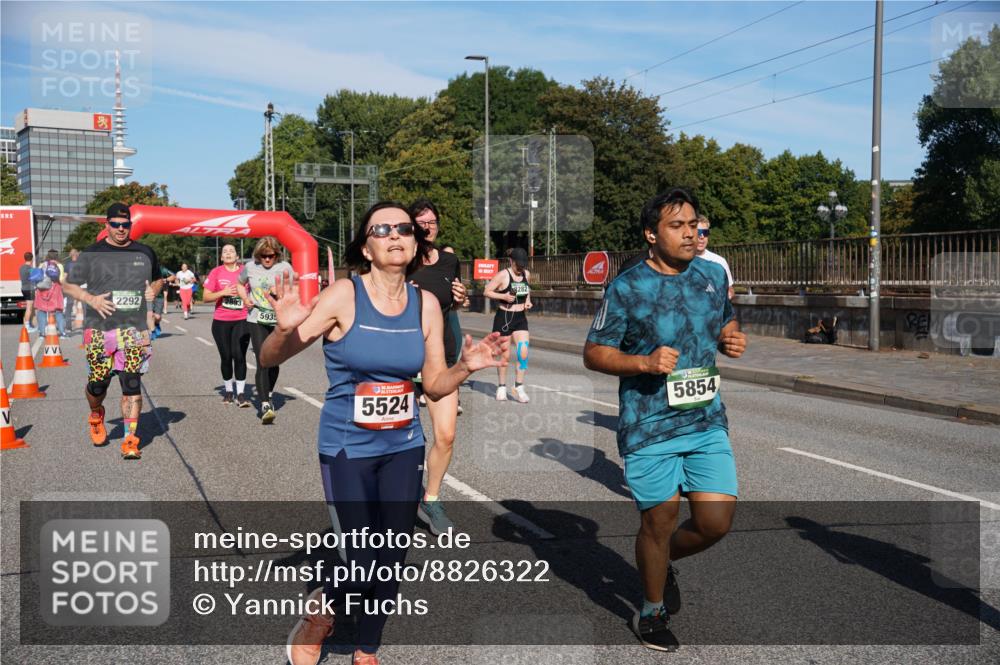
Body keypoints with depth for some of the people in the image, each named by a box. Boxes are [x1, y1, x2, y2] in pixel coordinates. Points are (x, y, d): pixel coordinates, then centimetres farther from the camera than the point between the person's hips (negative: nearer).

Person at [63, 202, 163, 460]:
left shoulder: (145, 253, 11)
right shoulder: (91, 254, 3)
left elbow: (158, 279, 27)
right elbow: (69, 285, 8)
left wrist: (154, 290, 4)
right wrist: (91, 299, -10)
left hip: (134, 330, 1)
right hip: (99, 330, -1)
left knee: (132, 385, -5)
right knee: (97, 383, 3)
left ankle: (131, 439, 1)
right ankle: (96, 415, 37)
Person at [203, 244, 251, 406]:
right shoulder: (216, 272, 1)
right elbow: (206, 297, 0)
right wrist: (223, 292, -14)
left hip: (242, 321, 0)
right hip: (221, 322, 1)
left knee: (239, 356, -7)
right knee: (226, 357, 6)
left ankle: (241, 393, -1)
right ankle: (228, 390, 23)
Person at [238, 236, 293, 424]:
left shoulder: (284, 267, -2)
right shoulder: (250, 267, 4)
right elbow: (240, 284, 22)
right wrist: (245, 299, 4)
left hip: (279, 321, 0)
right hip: (256, 321, 0)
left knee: (274, 362, 12)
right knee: (262, 363, -12)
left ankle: (268, 395, 36)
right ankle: (265, 405, -15)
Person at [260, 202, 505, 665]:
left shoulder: (426, 304, -1)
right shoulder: (344, 296, -14)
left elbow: (434, 385, 7)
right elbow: (269, 359, -11)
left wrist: (466, 367, -13)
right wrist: (286, 329, -32)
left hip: (404, 447, 4)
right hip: (347, 448, -4)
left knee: (392, 561, 10)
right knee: (363, 565, -8)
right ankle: (318, 614, 28)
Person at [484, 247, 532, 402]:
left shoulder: (527, 274, 5)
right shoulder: (503, 275, -11)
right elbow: (487, 291, -9)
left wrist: (528, 300, 5)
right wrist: (503, 296, -22)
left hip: (520, 318, 4)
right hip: (504, 317, -4)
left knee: (523, 351, -11)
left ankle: (519, 387, -2)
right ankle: (501, 387, 22)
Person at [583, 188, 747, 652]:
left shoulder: (713, 275, 6)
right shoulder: (627, 288, -10)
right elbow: (593, 353, -7)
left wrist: (733, 341, -1)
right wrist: (644, 362, -22)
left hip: (707, 421, 5)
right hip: (649, 428, -4)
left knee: (717, 521, 2)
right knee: (659, 522, 7)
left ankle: (663, 562, 35)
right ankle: (652, 612, 33)